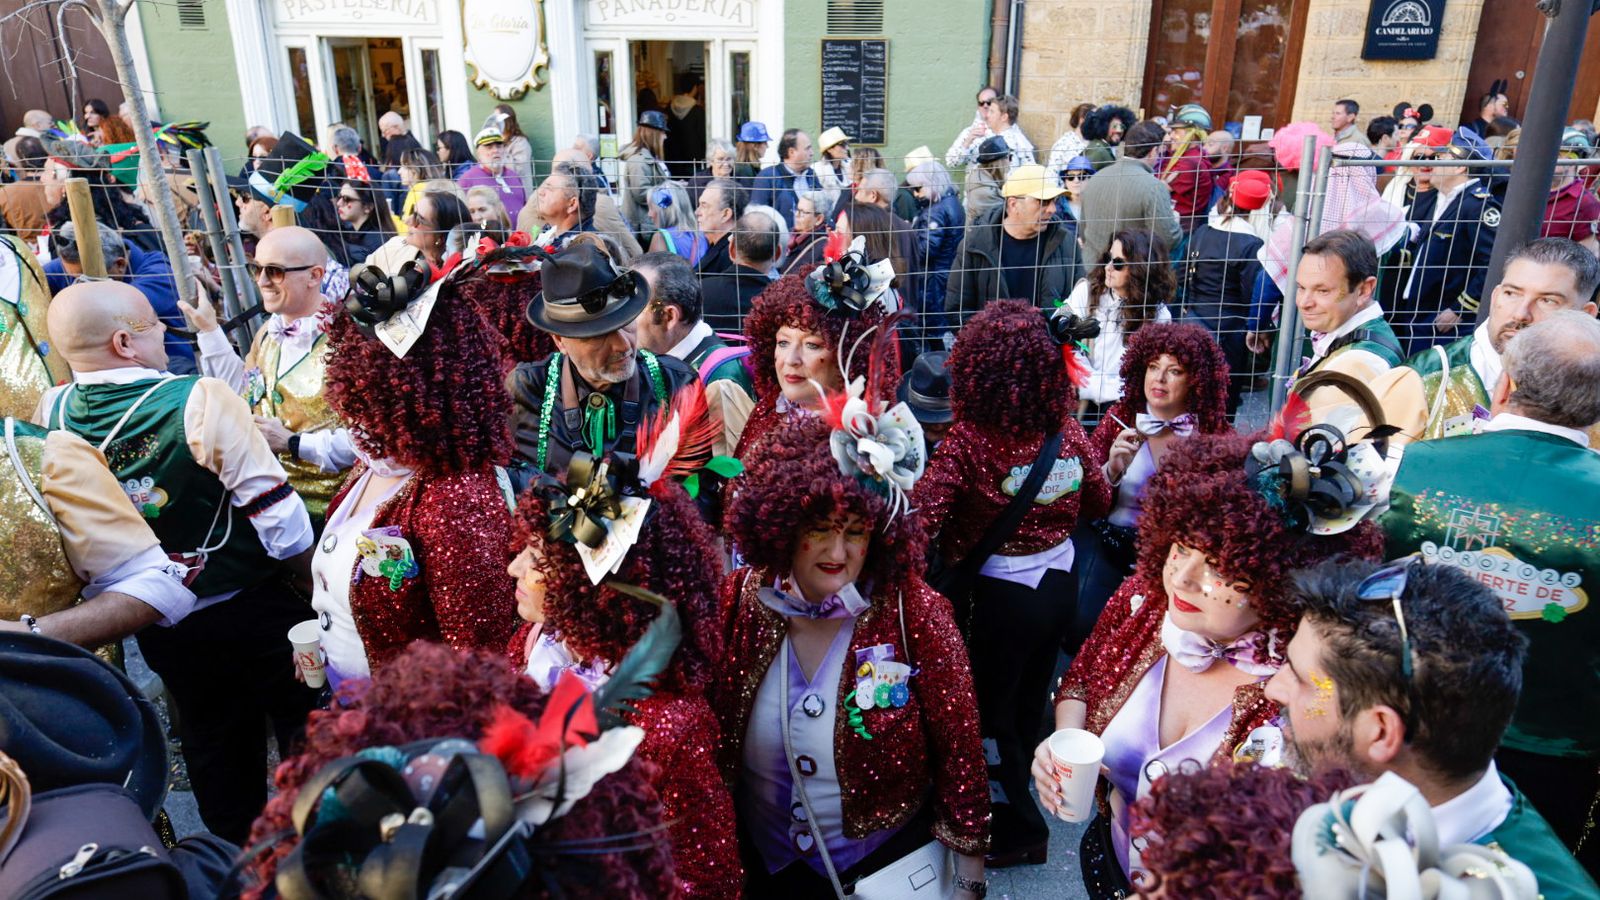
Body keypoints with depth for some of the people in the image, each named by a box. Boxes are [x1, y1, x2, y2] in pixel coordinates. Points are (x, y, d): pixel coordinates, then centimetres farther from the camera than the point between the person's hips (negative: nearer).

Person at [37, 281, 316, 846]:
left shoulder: (49, 414, -7)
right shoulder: (200, 400, -23)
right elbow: (276, 512, -21)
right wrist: (311, 577, -5)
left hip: (160, 628, 6)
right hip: (254, 609, -5)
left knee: (212, 743, 23)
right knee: (307, 734, 14)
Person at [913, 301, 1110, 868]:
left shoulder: (967, 440, -23)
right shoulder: (1067, 429, -8)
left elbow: (920, 522, -26)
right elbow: (1099, 503, 8)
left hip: (998, 595, -6)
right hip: (1058, 584, 6)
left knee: (990, 713, 15)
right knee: (1029, 702, 25)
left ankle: (1018, 830, 30)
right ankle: (1009, 796, 47)